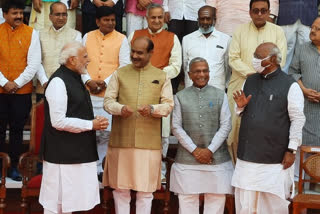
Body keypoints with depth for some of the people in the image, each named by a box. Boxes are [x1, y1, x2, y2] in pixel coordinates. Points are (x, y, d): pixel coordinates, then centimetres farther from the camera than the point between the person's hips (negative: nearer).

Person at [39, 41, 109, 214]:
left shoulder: (74, 78, 14)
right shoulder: (58, 82, -16)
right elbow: (58, 121, -20)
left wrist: (95, 122, 6)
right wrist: (91, 125, -14)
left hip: (76, 151, 9)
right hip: (62, 153, -9)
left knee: (68, 199, 15)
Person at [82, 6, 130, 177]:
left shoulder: (121, 39, 3)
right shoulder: (87, 37, 11)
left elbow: (124, 65, -2)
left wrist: (106, 82, -11)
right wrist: (88, 81, -8)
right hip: (88, 92, 2)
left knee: (106, 132, 0)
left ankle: (97, 167, 15)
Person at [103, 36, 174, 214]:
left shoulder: (161, 76, 9)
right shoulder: (119, 74, 8)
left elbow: (168, 104, 3)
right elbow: (108, 101, 4)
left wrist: (152, 109, -17)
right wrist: (120, 108, -18)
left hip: (149, 141, 0)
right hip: (121, 139, 1)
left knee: (145, 189, 5)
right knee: (120, 186, 8)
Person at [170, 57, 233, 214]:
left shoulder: (220, 95, 4)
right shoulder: (180, 96, 4)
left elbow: (226, 126, 0)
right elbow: (176, 127, 1)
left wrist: (210, 150, -8)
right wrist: (194, 150, -7)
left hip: (216, 158, 0)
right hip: (187, 159, 0)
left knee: (216, 199, 3)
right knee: (187, 200, 4)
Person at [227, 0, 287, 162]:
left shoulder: (277, 32, 7)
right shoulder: (241, 31, 9)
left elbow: (280, 59, 0)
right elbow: (233, 58, 2)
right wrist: (250, 73, -11)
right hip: (241, 86, 1)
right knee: (238, 123, -3)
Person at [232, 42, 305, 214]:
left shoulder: (290, 86, -8)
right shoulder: (250, 81, 11)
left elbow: (297, 119, -8)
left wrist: (291, 150, -10)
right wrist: (240, 107, -2)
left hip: (275, 159, -5)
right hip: (247, 155, 5)